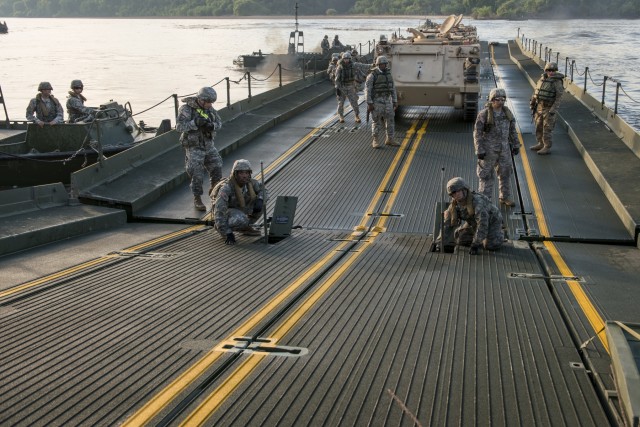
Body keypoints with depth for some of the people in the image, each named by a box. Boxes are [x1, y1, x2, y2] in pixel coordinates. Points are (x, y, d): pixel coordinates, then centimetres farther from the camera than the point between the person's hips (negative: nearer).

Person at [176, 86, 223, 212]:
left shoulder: (209, 108, 2)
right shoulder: (186, 109, -16)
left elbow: (219, 123, 4)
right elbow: (179, 126, -24)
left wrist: (212, 125, -20)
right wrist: (195, 123, -35)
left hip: (209, 145, 6)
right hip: (194, 147, -6)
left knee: (217, 168, 8)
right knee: (197, 175, -5)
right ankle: (197, 200, 8)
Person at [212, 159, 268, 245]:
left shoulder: (250, 182, -16)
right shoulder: (226, 188, -34)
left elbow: (262, 190, 3)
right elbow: (219, 212, -35)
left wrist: (260, 200, -21)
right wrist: (227, 233, -34)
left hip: (239, 210, 6)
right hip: (227, 212, -6)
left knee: (261, 205, -8)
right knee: (241, 220, -36)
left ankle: (245, 227, 6)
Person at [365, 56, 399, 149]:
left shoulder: (388, 75, 8)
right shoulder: (372, 75, -11)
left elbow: (393, 89, 13)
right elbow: (367, 90, -14)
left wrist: (395, 101, 9)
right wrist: (369, 103, -18)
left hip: (387, 101, 6)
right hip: (376, 101, -6)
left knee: (390, 120, 5)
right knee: (377, 122, -1)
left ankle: (389, 139, 15)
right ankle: (376, 141, 8)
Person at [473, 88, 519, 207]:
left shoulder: (507, 112, 0)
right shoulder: (484, 114, -16)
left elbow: (512, 130, 9)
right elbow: (477, 133, -14)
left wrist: (516, 146, 9)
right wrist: (479, 151, -17)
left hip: (503, 148, 5)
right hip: (488, 149, -5)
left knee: (505, 173, 11)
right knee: (487, 174, 1)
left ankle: (505, 198, 26)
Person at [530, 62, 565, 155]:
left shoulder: (557, 82, -15)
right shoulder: (542, 79, 3)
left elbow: (559, 97, -16)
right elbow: (536, 91, 12)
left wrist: (553, 110, -22)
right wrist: (532, 103, 12)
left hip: (549, 108, -7)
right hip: (539, 107, 7)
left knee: (547, 129, -4)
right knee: (539, 127, 14)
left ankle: (547, 147, 4)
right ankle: (541, 144, 26)